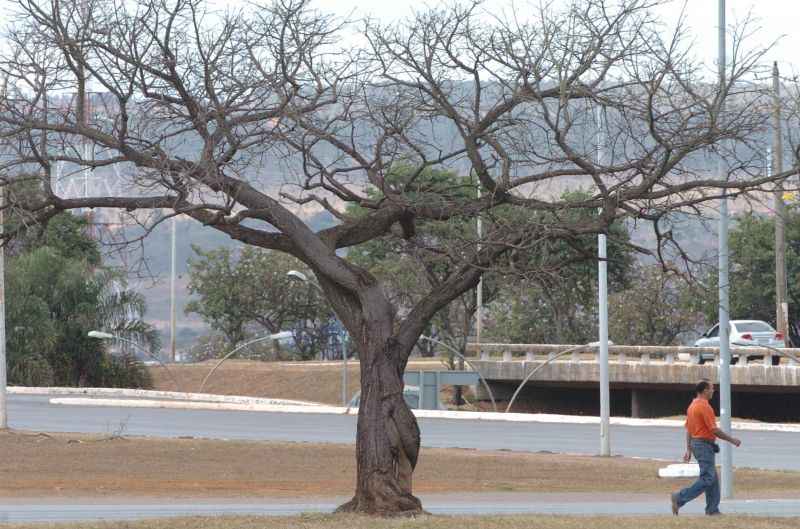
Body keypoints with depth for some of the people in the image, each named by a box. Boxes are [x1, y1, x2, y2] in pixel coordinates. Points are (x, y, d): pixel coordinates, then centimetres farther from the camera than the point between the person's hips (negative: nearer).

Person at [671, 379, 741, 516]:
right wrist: (732, 440, -8)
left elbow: (688, 429, 15)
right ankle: (679, 498, -16)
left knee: (713, 478, 12)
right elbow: (714, 430, -18)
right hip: (704, 444, -10)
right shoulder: (705, 407, -16)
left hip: (696, 443, 10)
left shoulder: (692, 406, 13)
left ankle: (713, 509, 11)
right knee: (707, 479, -11)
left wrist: (689, 450, 17)